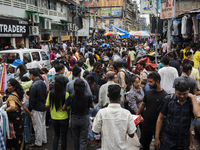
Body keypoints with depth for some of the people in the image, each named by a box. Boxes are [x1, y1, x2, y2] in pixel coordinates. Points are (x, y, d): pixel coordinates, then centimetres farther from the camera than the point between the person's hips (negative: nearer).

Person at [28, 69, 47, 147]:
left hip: (37, 109, -8)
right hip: (44, 107, 8)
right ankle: (44, 140, 31)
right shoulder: (43, 83, 4)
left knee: (37, 126, 3)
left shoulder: (34, 86, -22)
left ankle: (38, 143, 15)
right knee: (43, 124, 19)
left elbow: (32, 99, -18)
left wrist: (30, 110, -9)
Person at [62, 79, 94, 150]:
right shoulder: (87, 96, -12)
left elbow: (63, 108, -6)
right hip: (84, 119, -1)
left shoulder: (71, 97, -12)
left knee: (75, 139, 20)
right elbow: (92, 106, 4)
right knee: (83, 140, 6)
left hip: (74, 119, 2)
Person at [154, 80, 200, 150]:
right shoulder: (168, 100, -6)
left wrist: (193, 98, -17)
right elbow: (160, 118, -1)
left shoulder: (191, 102, -5)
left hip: (183, 143, 1)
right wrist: (156, 138, -1)